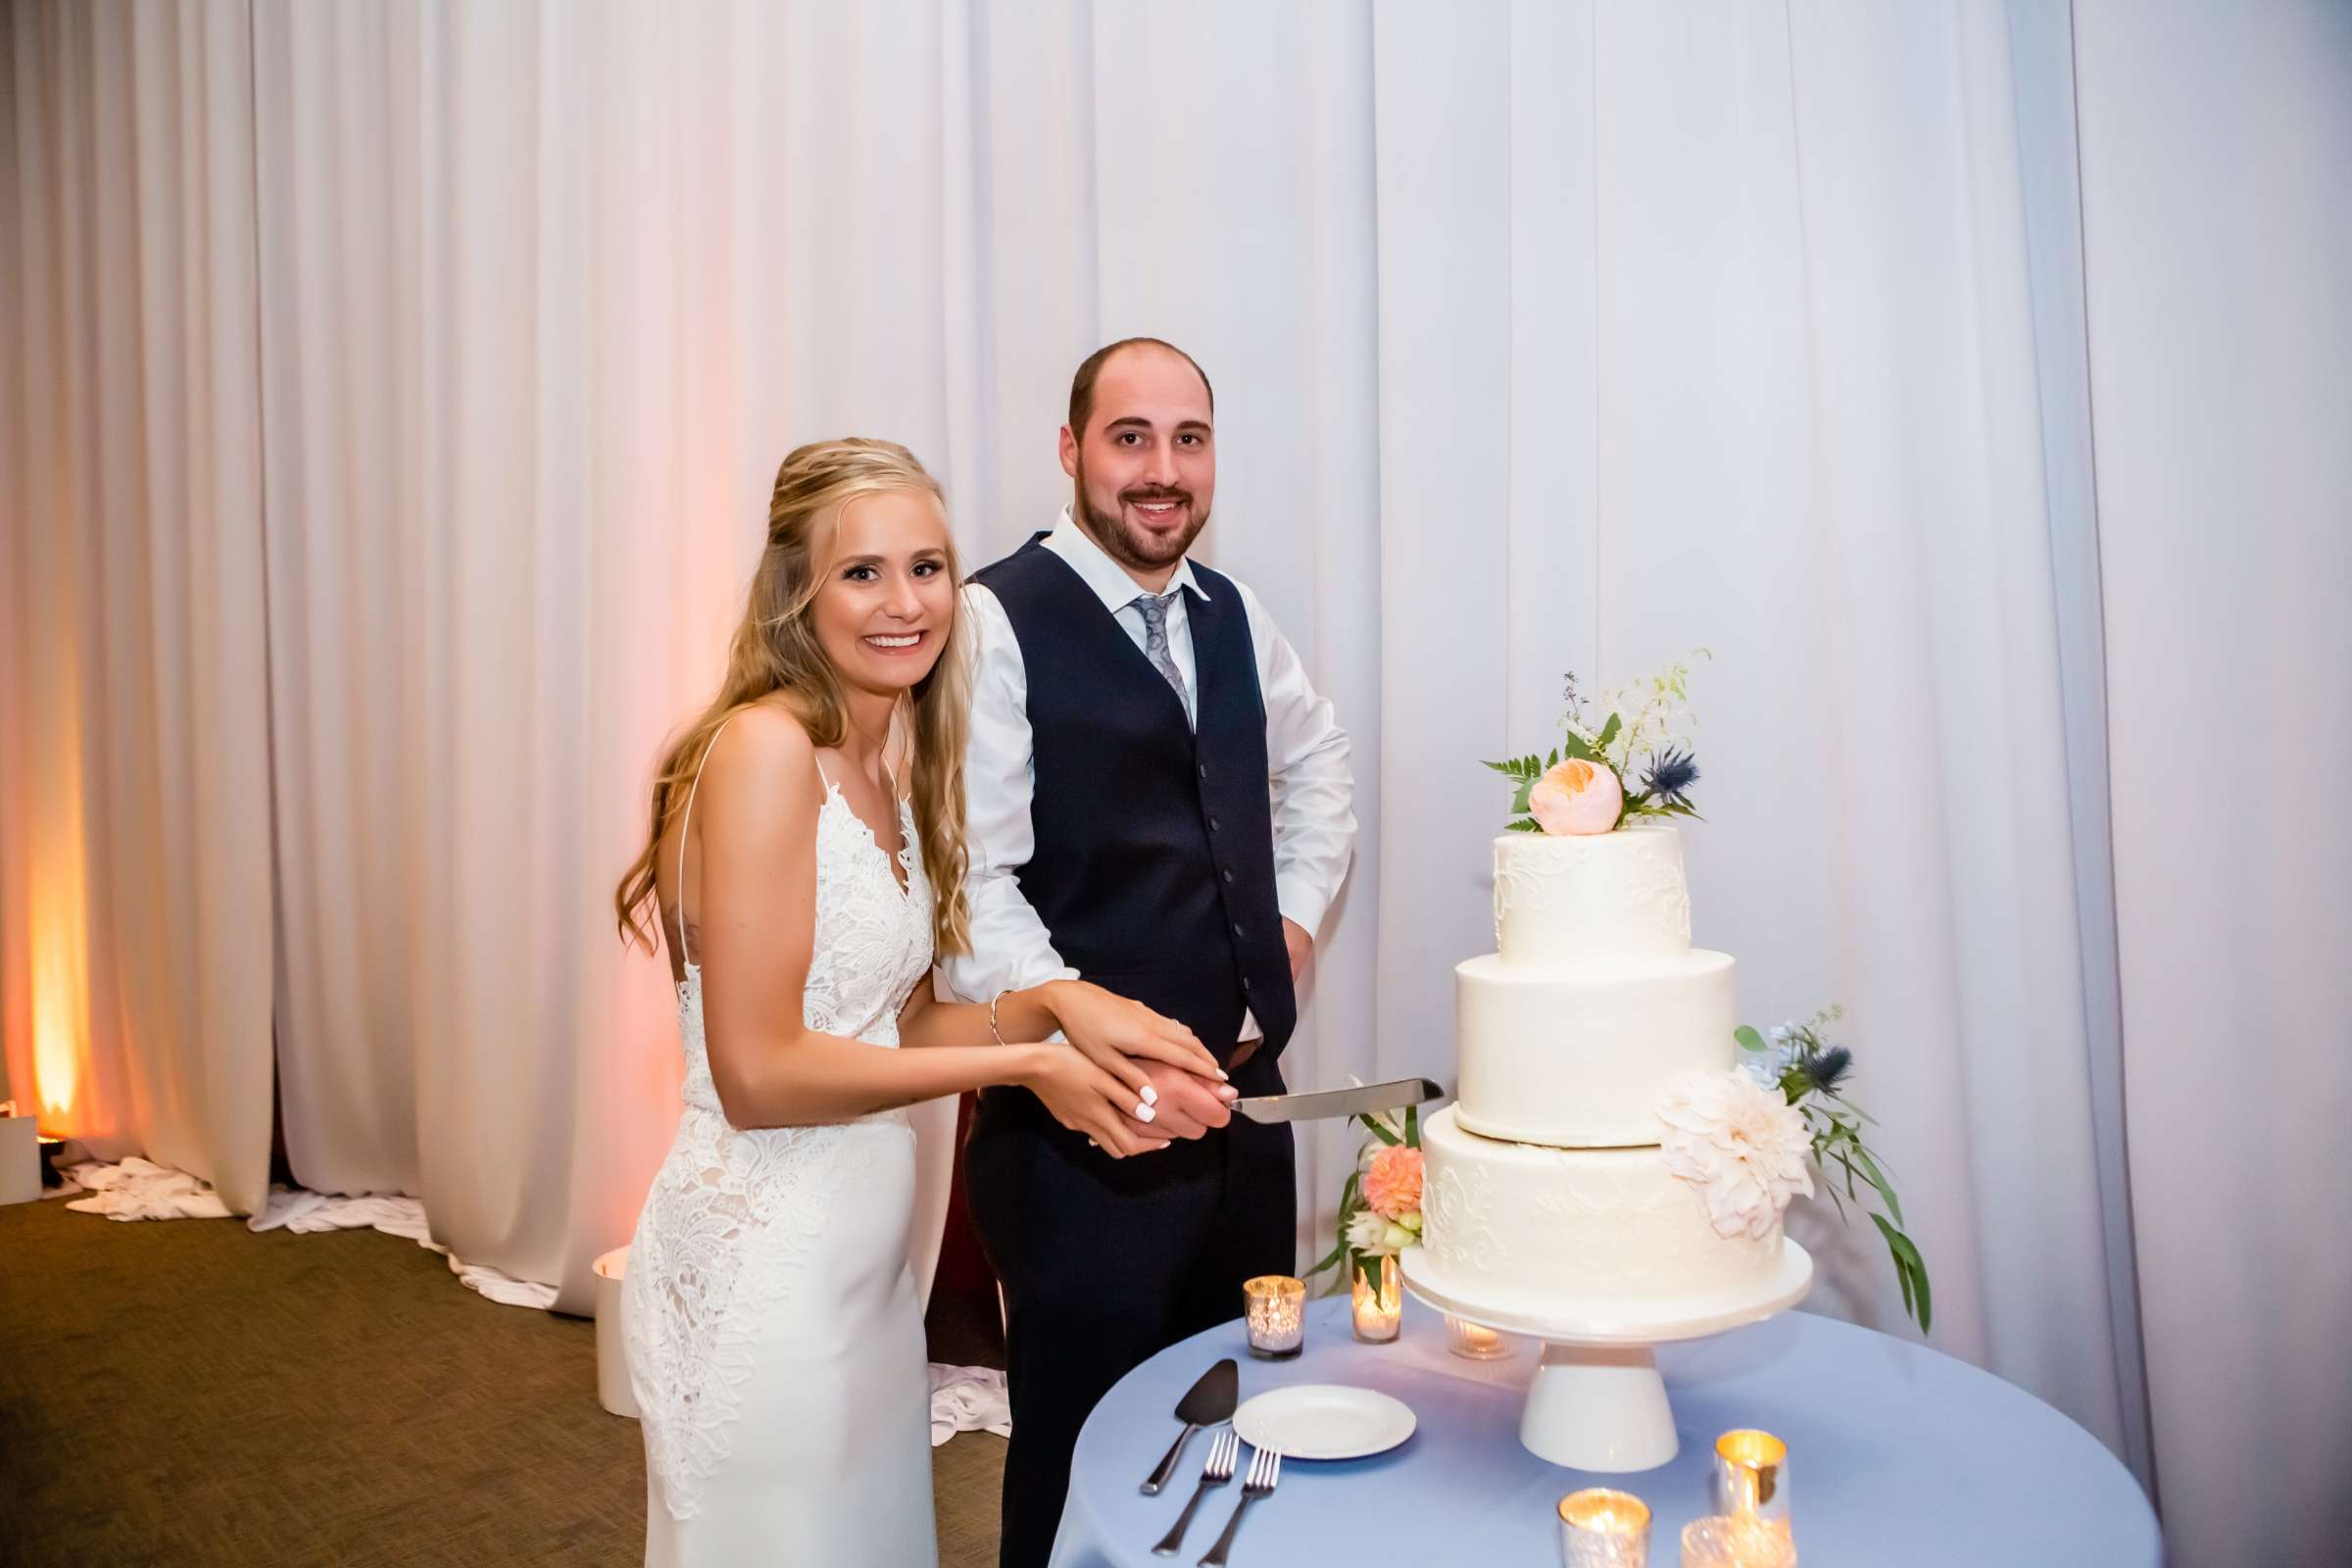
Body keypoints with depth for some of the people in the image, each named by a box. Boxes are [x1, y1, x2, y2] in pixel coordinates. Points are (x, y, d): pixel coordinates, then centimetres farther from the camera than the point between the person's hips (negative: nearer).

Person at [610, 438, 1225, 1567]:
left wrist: (1057, 1006, -10)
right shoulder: (764, 746, -18)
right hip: (759, 1264, -8)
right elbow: (758, 1071, -21)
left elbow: (892, 1026, 6)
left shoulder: (893, 764, 7)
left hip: (865, 1258, 8)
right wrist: (1023, 1063, -17)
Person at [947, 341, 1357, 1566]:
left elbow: (1315, 759, 26)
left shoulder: (1231, 614, 9)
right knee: (1082, 1469, 10)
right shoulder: (998, 622, -13)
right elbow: (968, 889, -19)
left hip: (1244, 1103, 7)